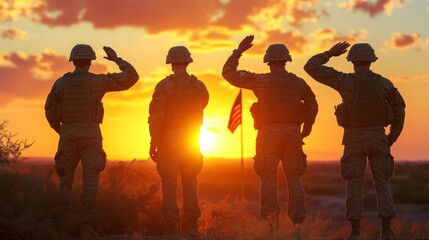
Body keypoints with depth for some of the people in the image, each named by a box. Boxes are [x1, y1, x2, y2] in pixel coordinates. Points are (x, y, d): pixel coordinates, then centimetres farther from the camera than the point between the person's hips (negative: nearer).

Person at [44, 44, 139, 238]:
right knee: (90, 182, -1)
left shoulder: (61, 82, 5)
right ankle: (86, 228, -8)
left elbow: (50, 111, 13)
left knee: (65, 181, 10)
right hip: (90, 136, -2)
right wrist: (116, 58, 14)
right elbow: (131, 77, 1)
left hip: (68, 136, 2)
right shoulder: (98, 81, -2)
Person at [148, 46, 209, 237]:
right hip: (191, 140, 3)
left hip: (168, 138, -3)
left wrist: (153, 143, -8)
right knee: (190, 182, 10)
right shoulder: (199, 86, 3)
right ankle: (192, 225, 7)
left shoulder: (164, 86, -9)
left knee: (169, 183, -1)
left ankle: (172, 227, -4)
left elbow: (156, 116, -13)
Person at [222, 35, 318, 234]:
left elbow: (228, 73, 3)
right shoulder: (298, 82, 9)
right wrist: (306, 129, 37)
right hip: (292, 134, 2)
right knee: (294, 179, 5)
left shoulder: (260, 81, -2)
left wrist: (239, 50, 10)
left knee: (268, 178, 1)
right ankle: (298, 223, 0)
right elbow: (312, 106, 23)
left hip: (268, 134, -2)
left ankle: (272, 216, -15)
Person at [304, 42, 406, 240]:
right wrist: (392, 138, 15)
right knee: (382, 183, 9)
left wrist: (330, 53, 5)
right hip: (378, 138, 2)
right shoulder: (384, 83, 0)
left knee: (354, 186, 3)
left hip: (355, 140, -2)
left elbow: (311, 68, -6)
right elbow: (399, 112, 3)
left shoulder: (344, 81, -9)